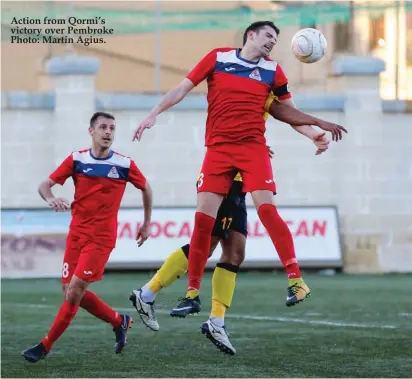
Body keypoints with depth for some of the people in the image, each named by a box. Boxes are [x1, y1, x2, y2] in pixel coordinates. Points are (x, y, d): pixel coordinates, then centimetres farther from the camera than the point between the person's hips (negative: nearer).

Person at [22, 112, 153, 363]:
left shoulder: (125, 164, -4)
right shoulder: (76, 160, 0)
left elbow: (146, 188, 14)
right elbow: (45, 185, 0)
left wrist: (147, 224, 18)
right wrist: (51, 199, -23)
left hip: (102, 236, -4)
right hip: (77, 233, 4)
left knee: (74, 290, -13)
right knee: (71, 291, 4)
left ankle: (46, 346, -1)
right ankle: (119, 321, 26)